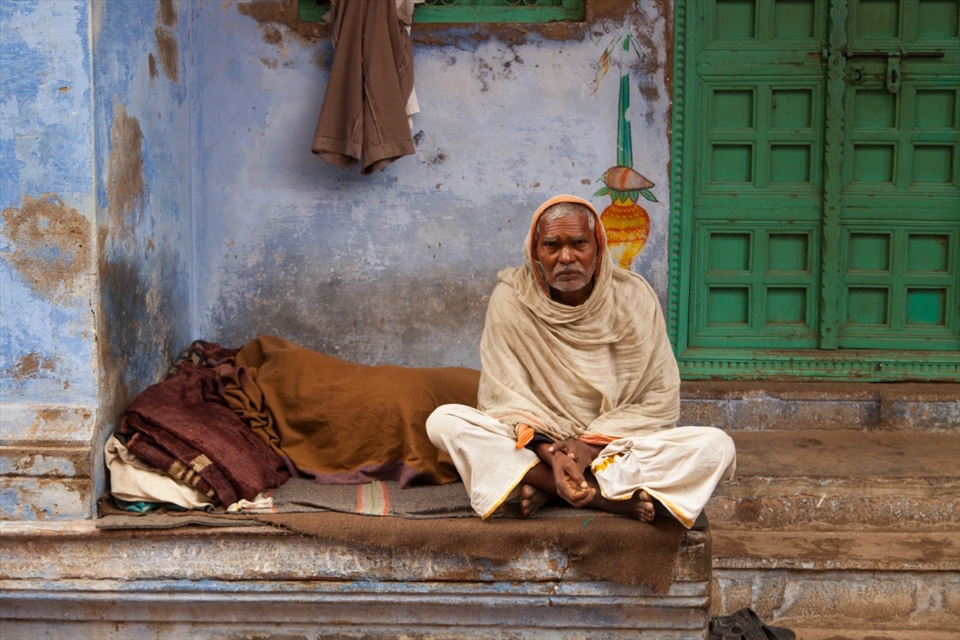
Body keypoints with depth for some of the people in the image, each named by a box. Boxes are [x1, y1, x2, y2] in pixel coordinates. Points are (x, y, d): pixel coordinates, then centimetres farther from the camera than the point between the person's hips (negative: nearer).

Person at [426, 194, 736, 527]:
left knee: (717, 446, -24)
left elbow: (659, 400, -5)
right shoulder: (511, 297, -7)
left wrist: (592, 444, -18)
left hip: (616, 446, 0)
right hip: (534, 444, 0)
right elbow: (505, 396, -9)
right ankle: (611, 495, -26)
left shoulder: (633, 296, -6)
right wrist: (550, 453, -26)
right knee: (443, 421, -27)